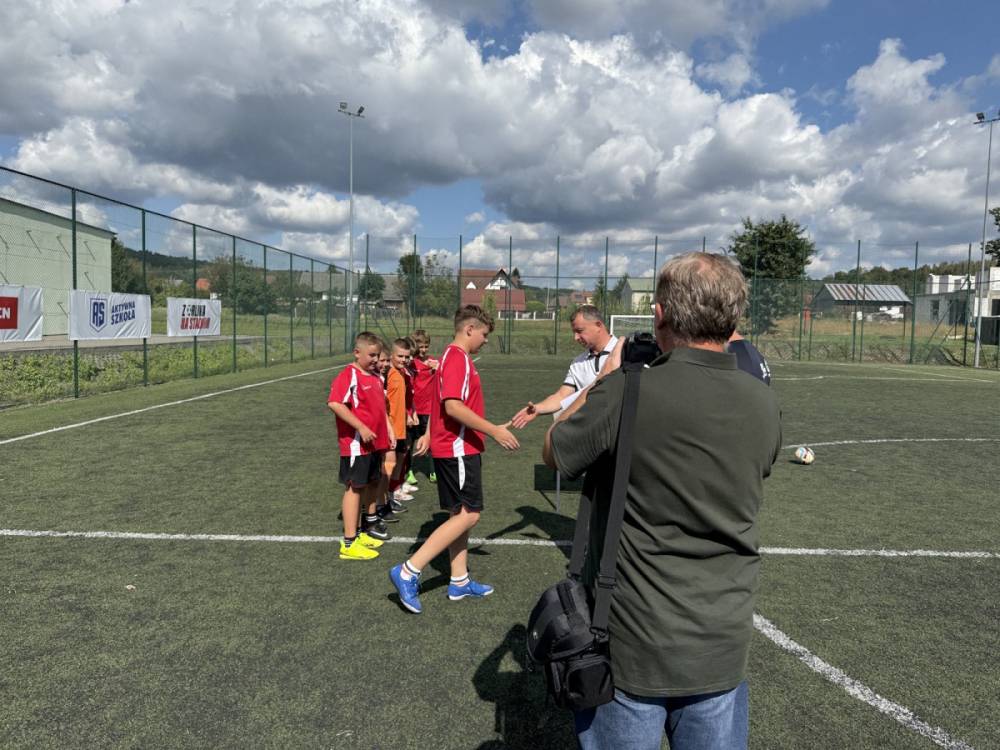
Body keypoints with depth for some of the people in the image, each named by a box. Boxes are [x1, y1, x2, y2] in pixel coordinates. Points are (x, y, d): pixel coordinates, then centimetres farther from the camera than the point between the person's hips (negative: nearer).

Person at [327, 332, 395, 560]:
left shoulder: (375, 377, 13)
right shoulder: (348, 375, -14)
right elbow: (334, 403, -25)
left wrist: (388, 431, 15)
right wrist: (362, 428, -25)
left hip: (375, 443, 8)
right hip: (356, 444, -8)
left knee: (372, 482, 19)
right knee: (355, 487, -3)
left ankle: (370, 523, 37)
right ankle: (350, 543, 3)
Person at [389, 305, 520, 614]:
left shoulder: (454, 357, 16)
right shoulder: (458, 358, -16)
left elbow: (440, 401, 22)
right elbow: (453, 406, -26)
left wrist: (428, 434, 23)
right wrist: (494, 430, -23)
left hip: (457, 448, 10)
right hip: (458, 448, -10)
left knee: (461, 515, 14)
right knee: (468, 515, -8)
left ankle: (459, 582, 22)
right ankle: (408, 572, -7)